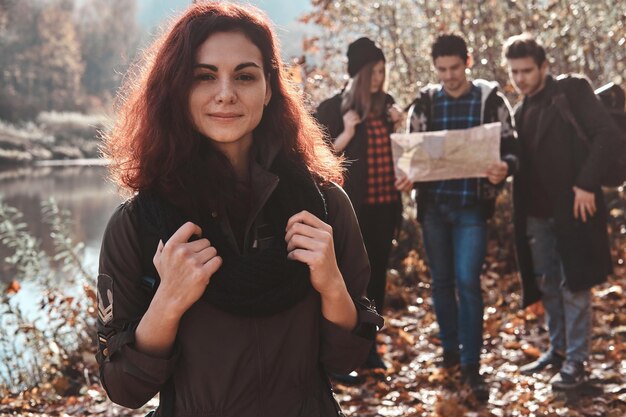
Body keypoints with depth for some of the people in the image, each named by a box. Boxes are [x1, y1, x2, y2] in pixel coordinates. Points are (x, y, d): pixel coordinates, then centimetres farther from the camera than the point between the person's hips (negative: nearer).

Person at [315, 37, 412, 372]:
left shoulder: (387, 105, 9)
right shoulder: (333, 108, -6)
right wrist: (346, 134, -20)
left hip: (385, 206, 5)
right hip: (350, 208, -5)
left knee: (376, 276, 11)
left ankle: (368, 346, 22)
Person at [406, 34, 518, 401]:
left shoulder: (491, 99, -1)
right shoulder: (425, 103, 5)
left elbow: (511, 147, -1)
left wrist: (504, 168, -24)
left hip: (472, 205, -3)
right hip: (433, 204, 3)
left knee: (467, 281, -8)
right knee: (442, 281, 12)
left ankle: (471, 365, 2)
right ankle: (450, 348, 29)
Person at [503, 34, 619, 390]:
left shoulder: (572, 91, -4)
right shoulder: (522, 112, 15)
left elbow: (607, 133, -13)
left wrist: (586, 184, -19)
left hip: (571, 206, -6)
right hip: (537, 212, 7)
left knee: (573, 284, -1)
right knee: (547, 284, 13)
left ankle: (576, 361, 7)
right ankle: (558, 349, 27)